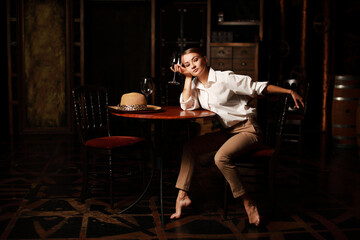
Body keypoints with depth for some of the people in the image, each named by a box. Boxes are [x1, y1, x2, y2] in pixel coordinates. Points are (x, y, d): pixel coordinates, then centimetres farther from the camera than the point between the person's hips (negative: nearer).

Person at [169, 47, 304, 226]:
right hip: (227, 132, 8)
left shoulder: (225, 78, -12)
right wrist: (188, 78, -4)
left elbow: (258, 87, -9)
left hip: (247, 129, -7)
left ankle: (249, 204, -20)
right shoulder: (196, 85, 8)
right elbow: (187, 106, -6)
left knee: (221, 158, -30)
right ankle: (182, 196, -1)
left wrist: (289, 91, -14)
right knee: (189, 147, -3)